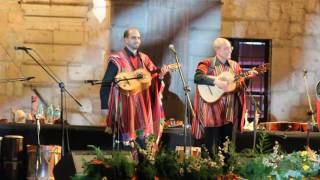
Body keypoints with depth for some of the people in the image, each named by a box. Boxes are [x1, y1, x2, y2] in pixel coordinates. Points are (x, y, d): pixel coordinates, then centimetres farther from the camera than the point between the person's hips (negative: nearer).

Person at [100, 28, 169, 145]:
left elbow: (153, 81, 10)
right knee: (127, 138, -5)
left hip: (143, 105, 5)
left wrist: (160, 75, -12)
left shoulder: (144, 59, 12)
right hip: (125, 106, -5)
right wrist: (104, 106, -12)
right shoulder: (117, 60, -5)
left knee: (143, 137, 3)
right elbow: (106, 84, -7)